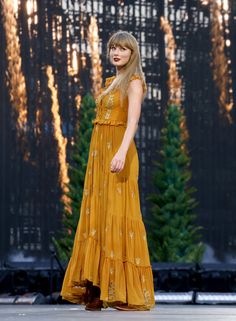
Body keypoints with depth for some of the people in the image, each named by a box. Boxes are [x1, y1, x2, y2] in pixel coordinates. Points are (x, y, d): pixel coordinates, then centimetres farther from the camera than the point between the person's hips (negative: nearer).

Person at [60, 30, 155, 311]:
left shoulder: (134, 82, -4)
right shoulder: (110, 82, 19)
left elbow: (133, 121, -19)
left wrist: (122, 152, -34)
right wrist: (99, 158, 14)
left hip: (118, 152, -8)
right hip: (99, 151, 8)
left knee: (118, 216, -10)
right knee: (97, 217, 4)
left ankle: (129, 292, -7)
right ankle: (97, 290, 5)